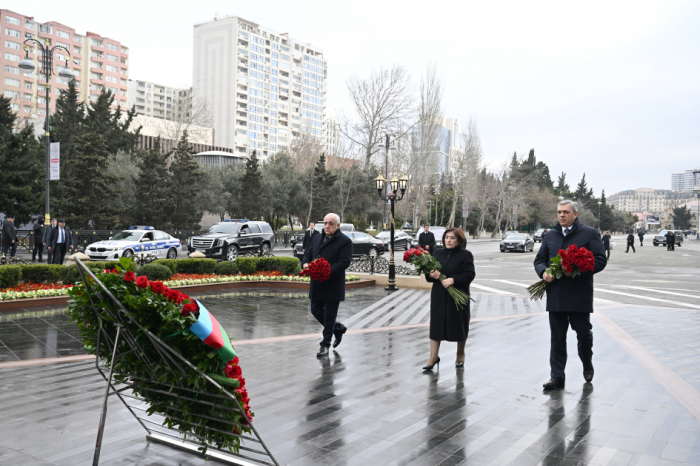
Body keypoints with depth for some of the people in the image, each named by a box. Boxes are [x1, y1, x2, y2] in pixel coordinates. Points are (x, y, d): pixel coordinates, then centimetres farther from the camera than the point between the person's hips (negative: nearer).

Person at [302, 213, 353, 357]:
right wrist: (306, 263, -5)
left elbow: (344, 262, -17)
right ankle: (338, 328, 34)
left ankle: (325, 345, 13)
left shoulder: (345, 241, -8)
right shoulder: (317, 238, 13)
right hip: (317, 284, 7)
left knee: (329, 314, 1)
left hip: (333, 285, -7)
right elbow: (308, 254, 19)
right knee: (316, 310, 12)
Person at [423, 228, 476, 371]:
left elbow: (470, 274, -12)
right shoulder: (438, 253, 9)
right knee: (436, 325, 4)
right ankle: (433, 357, 12)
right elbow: (429, 271, 12)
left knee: (459, 325, 9)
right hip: (439, 296, 4)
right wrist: (430, 275, -11)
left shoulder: (465, 255, -5)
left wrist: (453, 280, -24)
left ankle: (460, 354, 30)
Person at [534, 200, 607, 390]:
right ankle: (557, 376, 12)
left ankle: (587, 365, 37)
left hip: (580, 296, -3)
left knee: (584, 333, 9)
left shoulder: (589, 233, 0)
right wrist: (543, 272, -5)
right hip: (555, 295, 3)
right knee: (557, 337, 6)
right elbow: (539, 260, 18)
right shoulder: (551, 235, 13)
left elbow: (600, 260, -6)